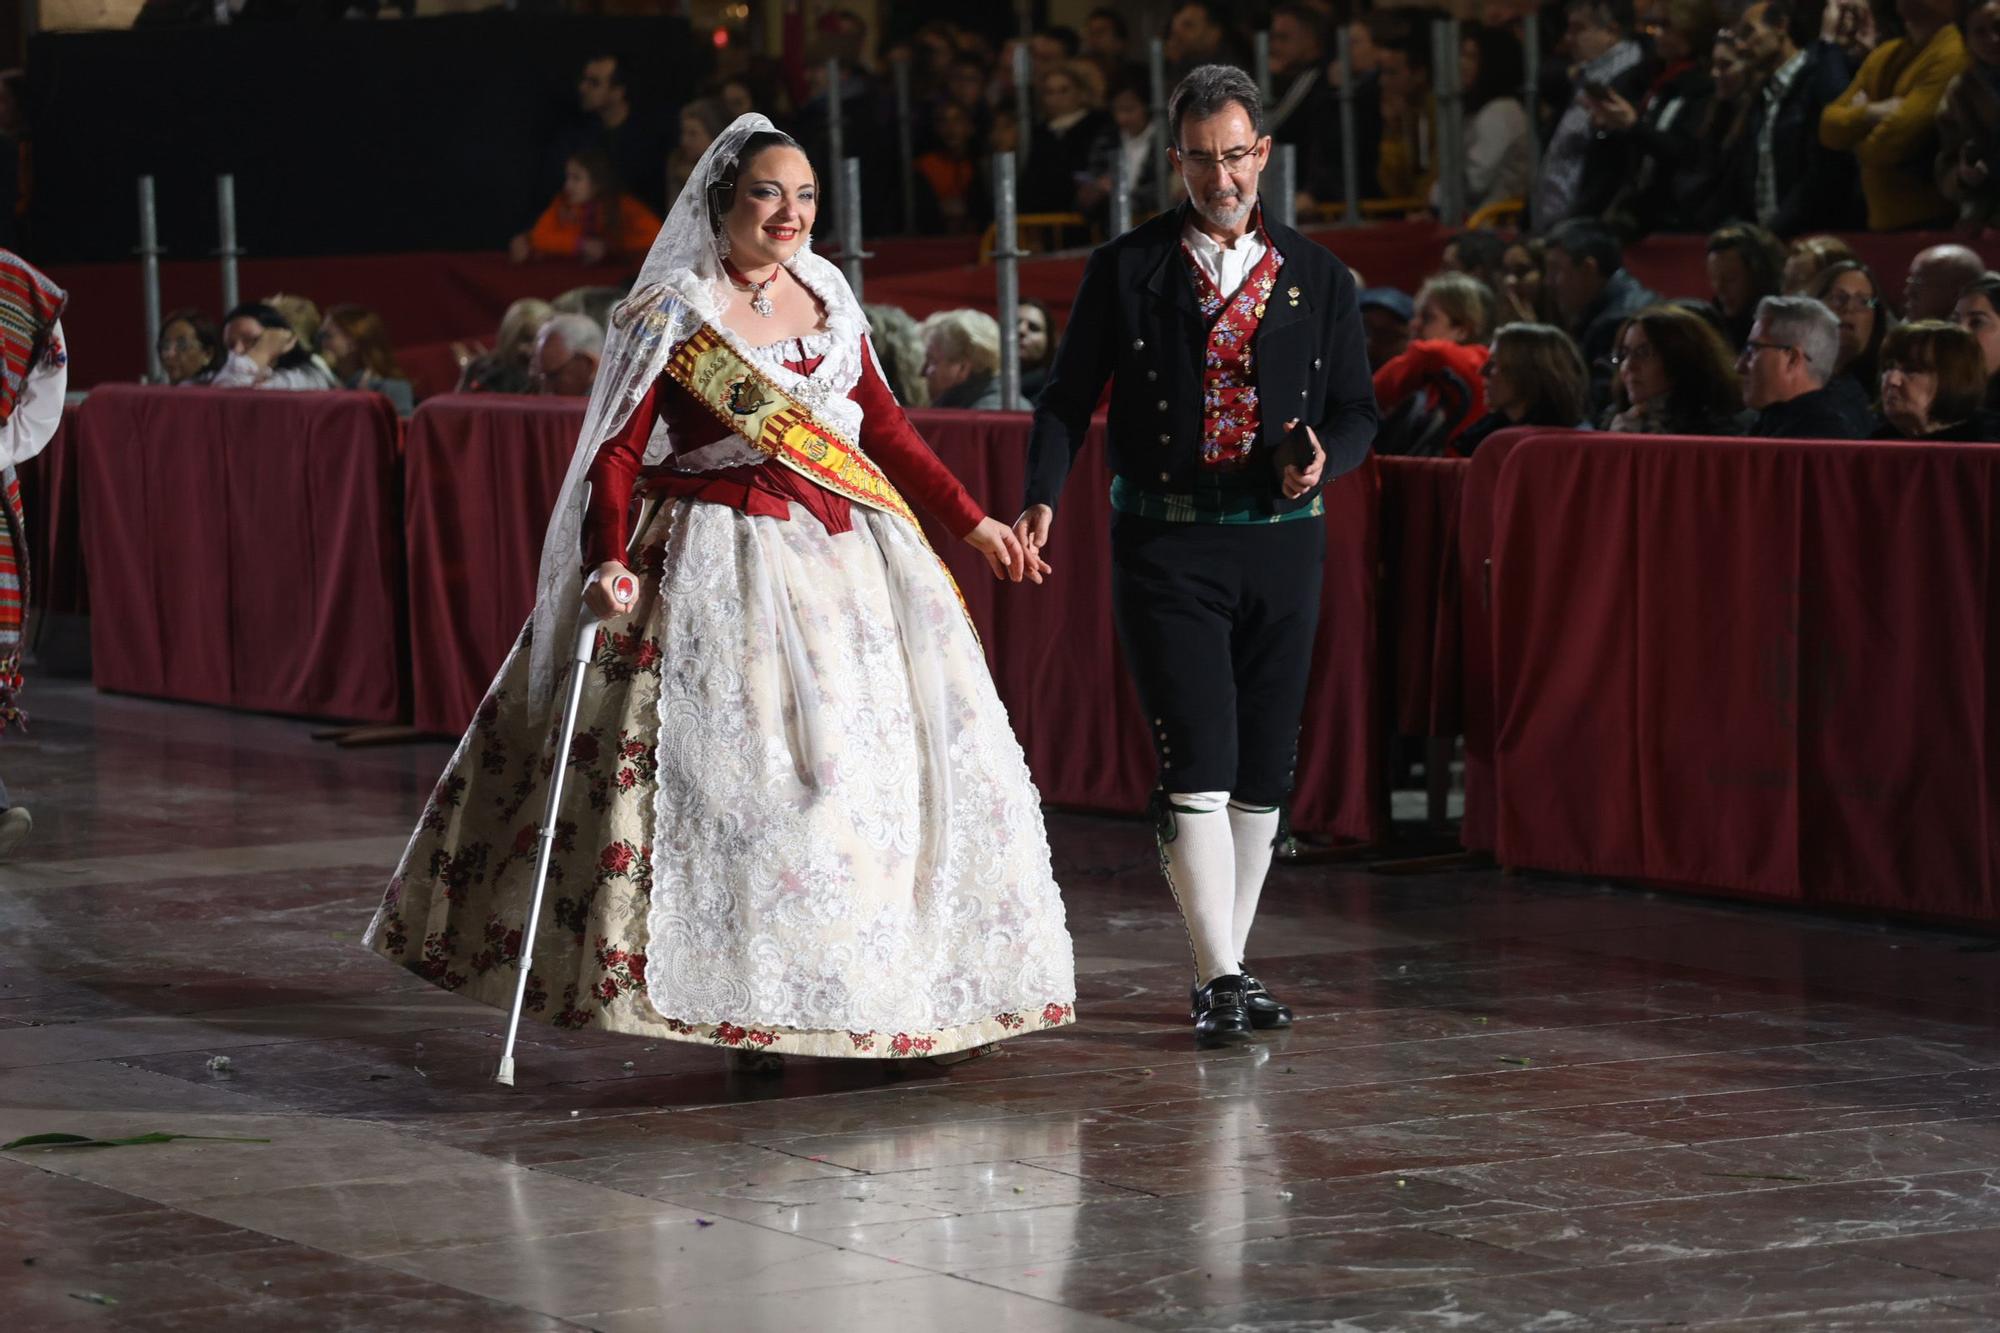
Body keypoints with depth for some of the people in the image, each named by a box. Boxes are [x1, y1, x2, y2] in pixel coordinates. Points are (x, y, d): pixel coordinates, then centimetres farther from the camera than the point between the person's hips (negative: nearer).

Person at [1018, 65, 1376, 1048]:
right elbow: (1070, 397, 3)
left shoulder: (1315, 277, 10)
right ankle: (1220, 979, -11)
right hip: (1166, 543, -3)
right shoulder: (1126, 270, 3)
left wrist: (1325, 456, -11)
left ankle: (1227, 968, 19)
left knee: (1262, 770, 7)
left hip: (1279, 542, 3)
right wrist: (1043, 497, -14)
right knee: (1197, 764, -12)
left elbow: (1357, 409, 12)